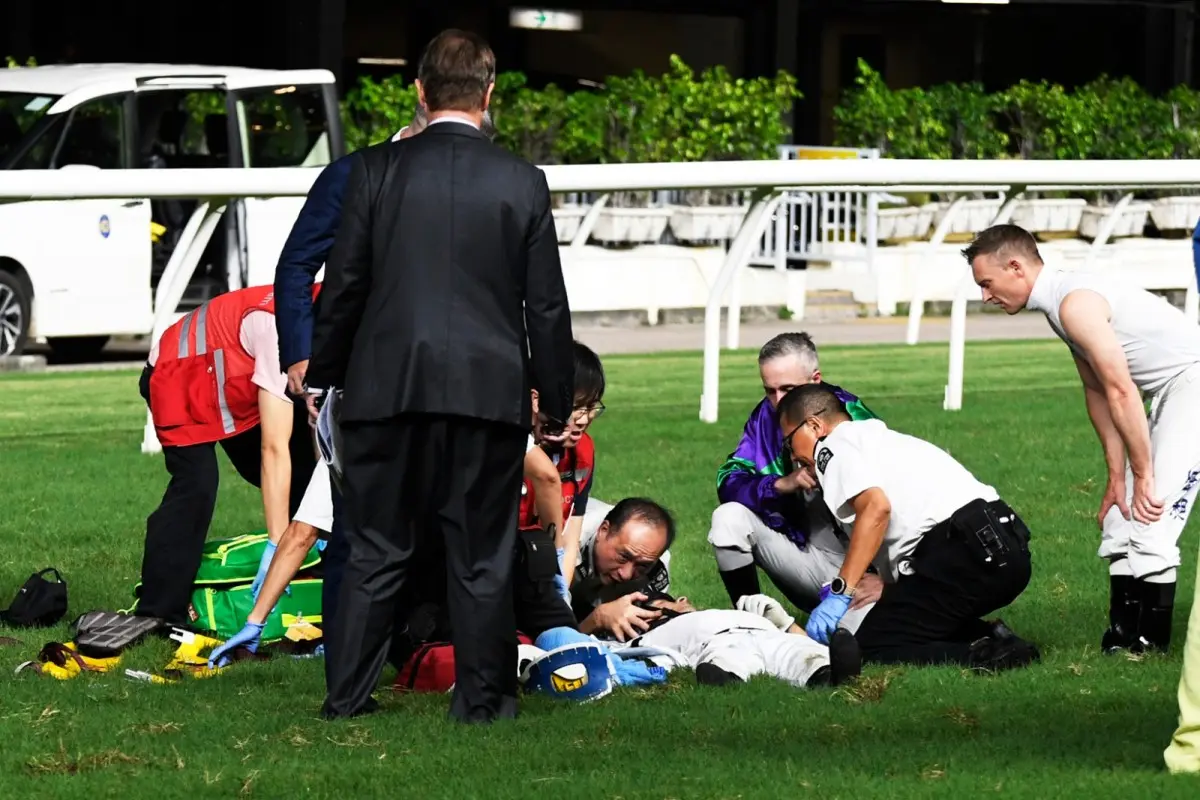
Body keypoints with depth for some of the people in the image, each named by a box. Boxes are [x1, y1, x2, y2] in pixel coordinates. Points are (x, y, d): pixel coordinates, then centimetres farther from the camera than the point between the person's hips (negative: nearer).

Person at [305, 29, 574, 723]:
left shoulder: (377, 171, -2)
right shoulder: (523, 183, -1)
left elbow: (345, 284, 1)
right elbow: (547, 305, 3)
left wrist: (321, 376, 13)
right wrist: (557, 400, 11)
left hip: (389, 386, 1)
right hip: (491, 392, 0)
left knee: (376, 550, 7)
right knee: (483, 556, 6)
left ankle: (347, 695, 8)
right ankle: (483, 699, 8)